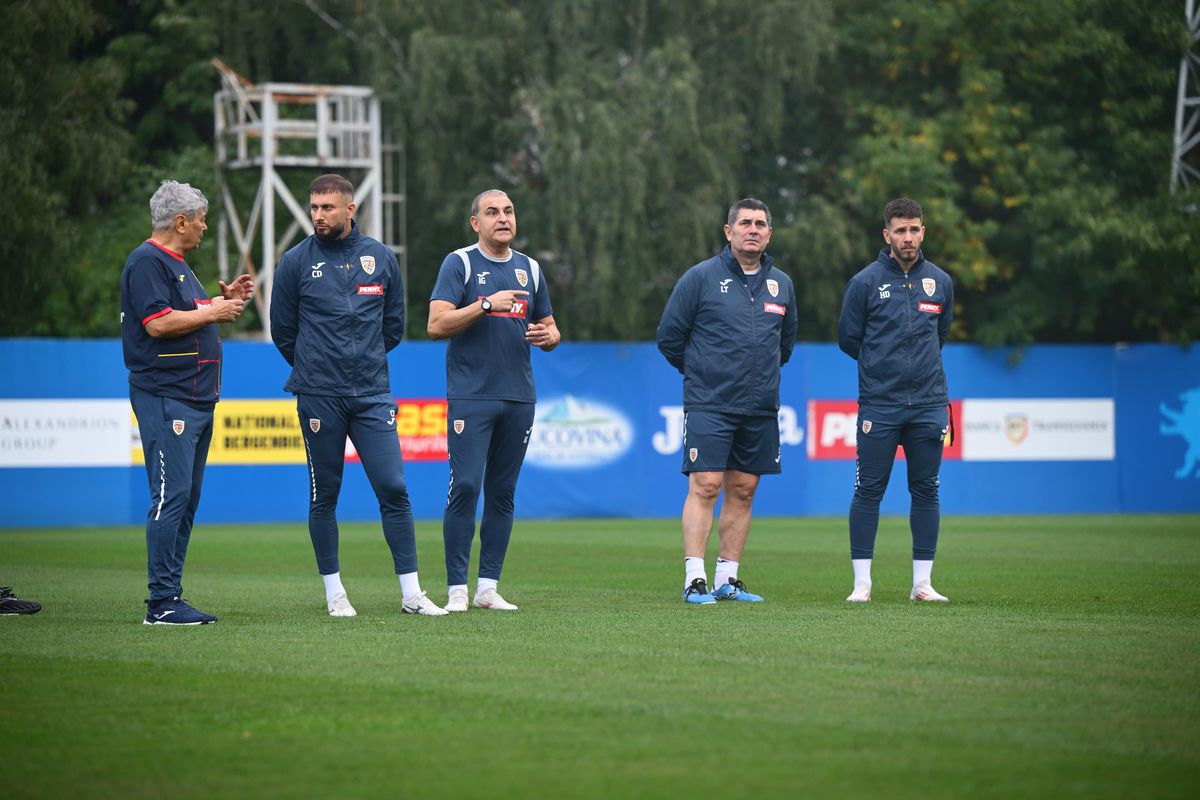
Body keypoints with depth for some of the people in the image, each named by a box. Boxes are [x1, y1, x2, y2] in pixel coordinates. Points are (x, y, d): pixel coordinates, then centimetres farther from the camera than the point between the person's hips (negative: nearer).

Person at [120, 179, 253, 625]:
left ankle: (172, 598, 13)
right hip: (166, 400, -11)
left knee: (186, 500, 10)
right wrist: (213, 312, -11)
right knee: (171, 497, -13)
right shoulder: (147, 262, -10)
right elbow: (159, 322, -20)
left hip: (197, 400, 11)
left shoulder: (177, 264, 21)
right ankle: (161, 603, -12)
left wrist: (225, 301, 14)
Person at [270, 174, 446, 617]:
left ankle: (411, 593, -1)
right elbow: (283, 331, 8)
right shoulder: (296, 262, 1)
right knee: (324, 497, 4)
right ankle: (334, 592, 13)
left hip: (373, 394, 1)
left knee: (394, 489, -5)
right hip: (319, 397, -1)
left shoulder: (381, 258, 8)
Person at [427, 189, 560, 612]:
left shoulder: (529, 269, 14)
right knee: (465, 487, -11)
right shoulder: (460, 263, -1)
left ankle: (488, 586, 11)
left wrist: (548, 335, -2)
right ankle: (457, 589, -7)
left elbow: (550, 329, 21)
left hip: (519, 398, 5)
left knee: (503, 493, 6)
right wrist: (486, 305, -20)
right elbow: (436, 324, -11)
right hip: (471, 398, -5)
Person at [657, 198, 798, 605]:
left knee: (743, 492, 7)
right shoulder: (701, 277, -4)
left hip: (760, 409, 5)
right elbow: (669, 336, 2)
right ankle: (694, 579, -11)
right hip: (708, 405, -5)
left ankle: (727, 578, 13)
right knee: (705, 486, -11)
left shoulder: (781, 284, 11)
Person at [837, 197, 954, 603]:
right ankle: (862, 581, 3)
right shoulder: (865, 282, -2)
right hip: (879, 405, -3)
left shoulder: (940, 282, 8)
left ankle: (922, 581, 11)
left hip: (928, 404, 3)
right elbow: (848, 338, 6)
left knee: (926, 491, 5)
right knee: (868, 491, -3)